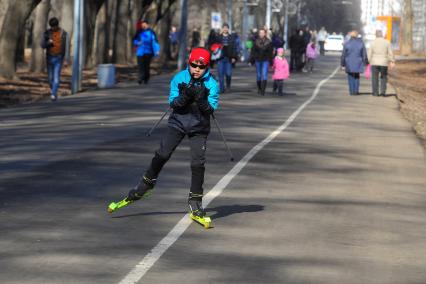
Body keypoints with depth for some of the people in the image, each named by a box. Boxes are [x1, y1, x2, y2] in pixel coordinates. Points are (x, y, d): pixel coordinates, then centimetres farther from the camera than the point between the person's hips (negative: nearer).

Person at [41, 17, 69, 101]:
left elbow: (66, 47, -4)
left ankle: (53, 95, -18)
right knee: (50, 77, 10)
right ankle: (53, 90, 35)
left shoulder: (64, 33, -5)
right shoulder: (47, 33, -1)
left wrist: (66, 60, -8)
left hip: (59, 58, -2)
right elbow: (42, 45, -1)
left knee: (56, 77, -13)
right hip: (49, 58, 2)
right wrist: (48, 42, -23)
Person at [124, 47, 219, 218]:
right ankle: (146, 184, 18)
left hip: (199, 127, -1)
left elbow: (211, 109, -14)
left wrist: (201, 99, -32)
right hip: (178, 122, 1)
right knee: (162, 155, -5)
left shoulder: (211, 84, -9)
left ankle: (195, 200, 2)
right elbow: (172, 103, -11)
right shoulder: (179, 79, -6)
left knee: (198, 162, -10)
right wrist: (185, 96, -29)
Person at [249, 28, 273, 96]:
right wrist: (251, 60, 1)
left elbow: (271, 52, 2)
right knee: (258, 75, 10)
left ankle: (263, 90, -14)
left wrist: (271, 62, 1)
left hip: (265, 60, -2)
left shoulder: (268, 42, -2)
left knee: (264, 75, -12)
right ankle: (259, 89, 28)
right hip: (258, 60, 2)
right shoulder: (256, 41, 1)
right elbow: (253, 51, 4)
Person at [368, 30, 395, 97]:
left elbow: (370, 54, -2)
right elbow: (390, 53, -3)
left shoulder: (373, 43, -3)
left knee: (375, 78, 6)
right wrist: (392, 62, 2)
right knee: (383, 78, 11)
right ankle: (383, 91, 1)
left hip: (375, 63, -1)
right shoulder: (387, 42, -2)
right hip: (384, 63, 1)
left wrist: (369, 61, 6)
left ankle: (375, 92, 5)